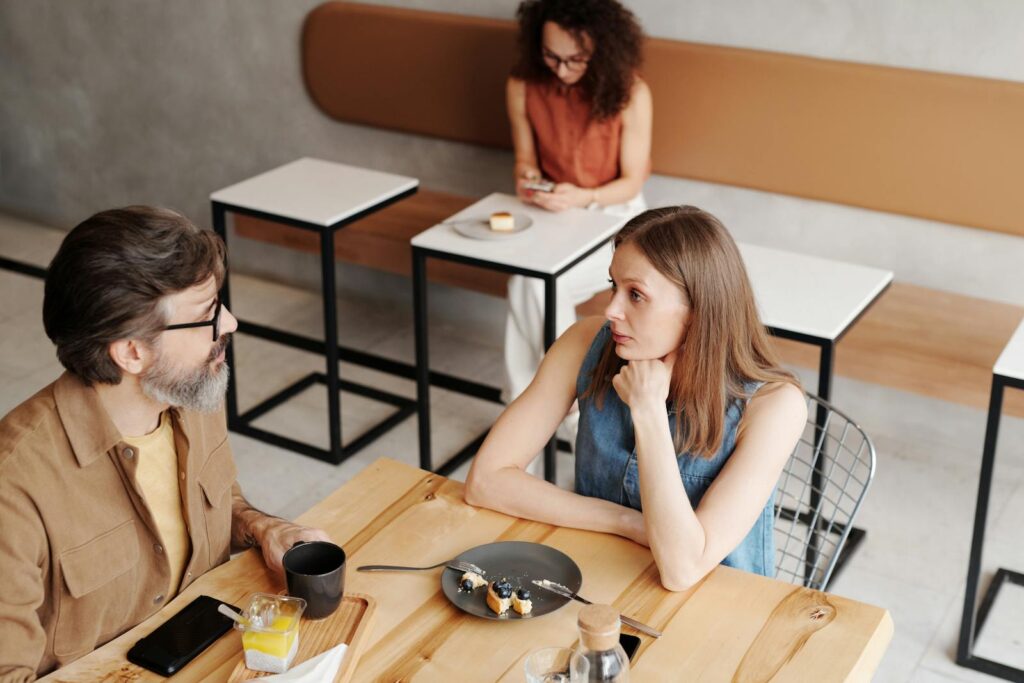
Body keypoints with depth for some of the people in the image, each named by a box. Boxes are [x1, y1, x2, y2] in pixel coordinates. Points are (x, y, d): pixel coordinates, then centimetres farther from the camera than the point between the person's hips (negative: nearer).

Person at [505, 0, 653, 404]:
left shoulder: (630, 93, -19)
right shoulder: (522, 87, -10)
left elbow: (632, 181, -13)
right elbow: (525, 157, 5)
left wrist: (584, 198, -31)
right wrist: (526, 178, -19)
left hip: (611, 213, -3)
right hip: (549, 212, 3)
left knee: (539, 283, -28)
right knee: (527, 282, -27)